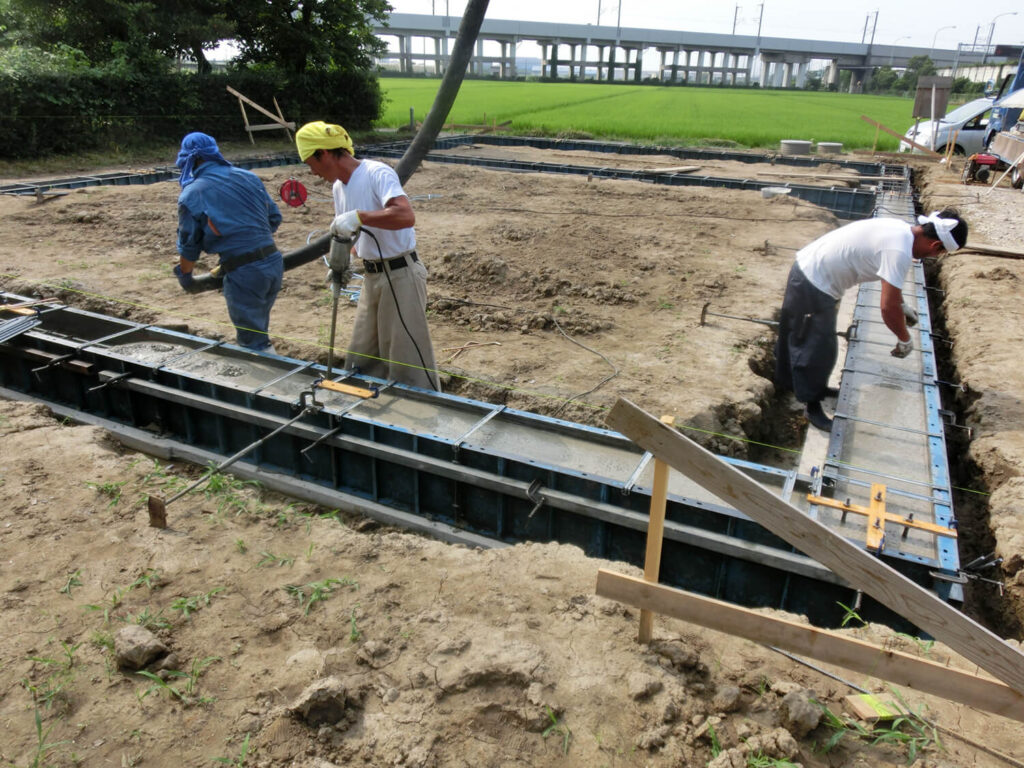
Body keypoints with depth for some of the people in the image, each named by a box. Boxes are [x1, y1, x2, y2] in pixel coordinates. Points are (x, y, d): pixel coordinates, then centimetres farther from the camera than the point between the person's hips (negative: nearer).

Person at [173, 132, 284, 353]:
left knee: (254, 343, 4)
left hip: (243, 273, -6)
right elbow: (274, 218, 14)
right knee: (258, 328, 24)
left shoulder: (191, 195, -2)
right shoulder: (248, 177, 10)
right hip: (274, 261, 6)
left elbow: (189, 245, 5)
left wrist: (185, 276, 22)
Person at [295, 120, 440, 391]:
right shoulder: (339, 187, 11)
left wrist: (358, 216, -33)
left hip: (400, 275, -9)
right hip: (371, 277, 9)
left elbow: (406, 216, -33)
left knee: (408, 359, -3)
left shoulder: (377, 173, -17)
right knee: (361, 360, 16)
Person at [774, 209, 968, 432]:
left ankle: (815, 387, 40)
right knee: (816, 348, 1)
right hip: (814, 285, -10)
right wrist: (905, 340, -6)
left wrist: (903, 305, 34)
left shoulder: (902, 229, 6)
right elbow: (888, 307, -21)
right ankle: (813, 407, 13)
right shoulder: (899, 251, -23)